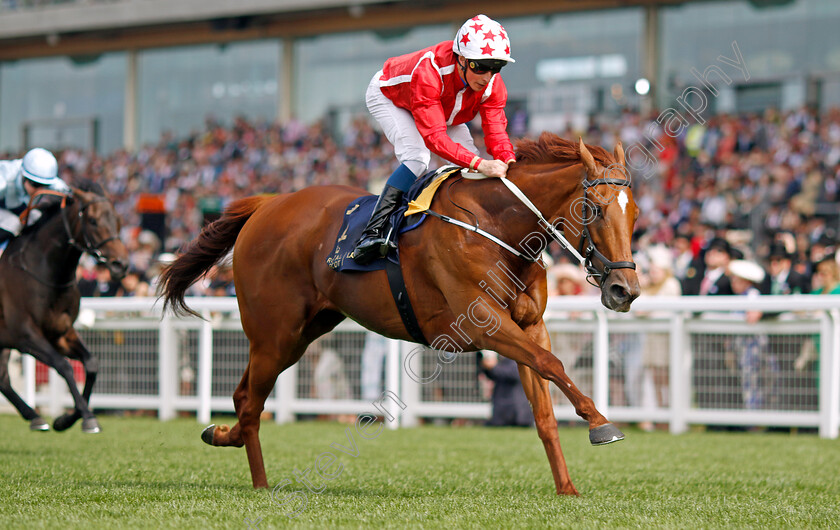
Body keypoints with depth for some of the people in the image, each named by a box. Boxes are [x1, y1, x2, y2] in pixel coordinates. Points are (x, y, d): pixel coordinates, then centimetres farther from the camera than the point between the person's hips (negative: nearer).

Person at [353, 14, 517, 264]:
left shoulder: (492, 84, -28)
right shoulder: (429, 72, -47)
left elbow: (495, 129, -29)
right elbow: (434, 137, -51)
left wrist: (509, 161, -51)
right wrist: (479, 164, -62)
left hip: (443, 110, 6)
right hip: (388, 96, -6)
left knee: (470, 168, -9)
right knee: (417, 158, -30)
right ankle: (373, 231, -29)